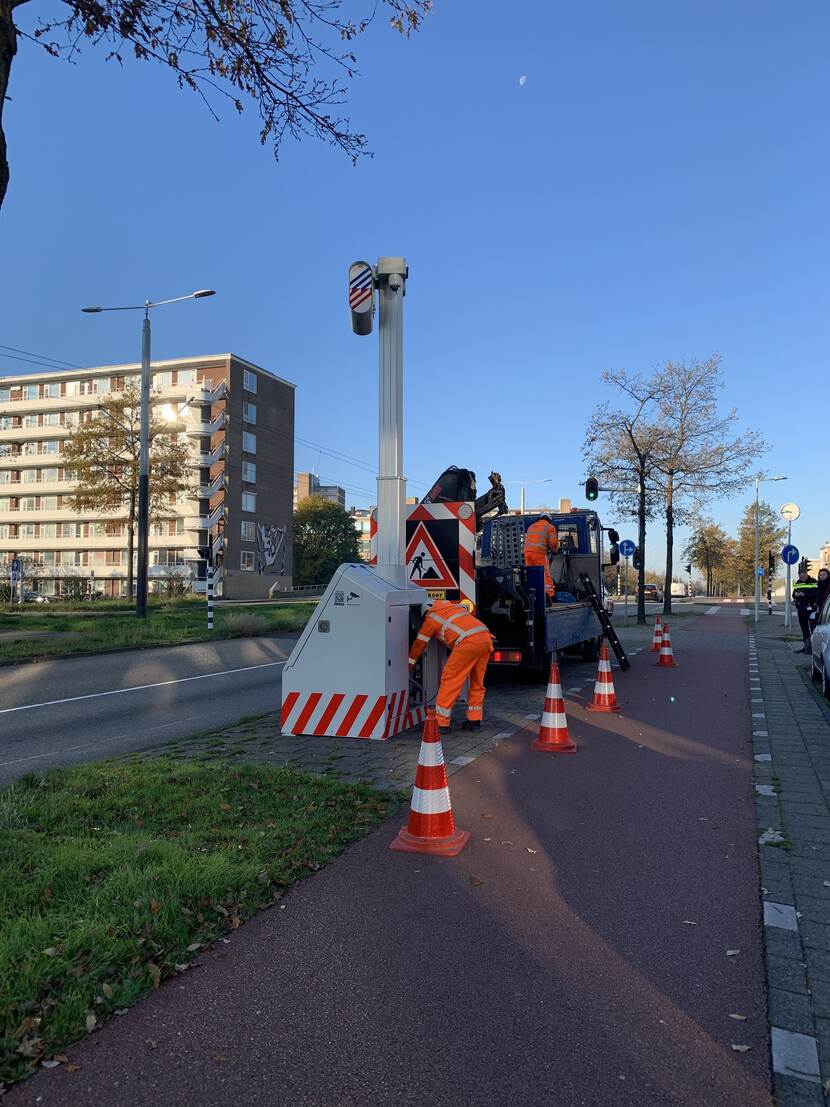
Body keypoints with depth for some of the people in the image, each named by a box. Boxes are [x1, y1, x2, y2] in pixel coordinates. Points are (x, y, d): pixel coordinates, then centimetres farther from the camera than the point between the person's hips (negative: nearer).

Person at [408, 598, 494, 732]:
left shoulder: (430, 618, 17)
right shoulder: (454, 606, 33)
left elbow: (419, 644, 25)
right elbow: (468, 607, 55)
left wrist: (410, 664, 37)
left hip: (468, 642, -7)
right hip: (485, 638, 7)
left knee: (450, 680, 3)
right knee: (477, 683, 18)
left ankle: (441, 723, 5)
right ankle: (474, 720, 21)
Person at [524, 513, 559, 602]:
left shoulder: (531, 526, 27)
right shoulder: (550, 527, 9)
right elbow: (553, 542, 2)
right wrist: (554, 551, 19)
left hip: (527, 552, 5)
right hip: (540, 553, -5)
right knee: (546, 575, -4)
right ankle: (548, 594, -14)